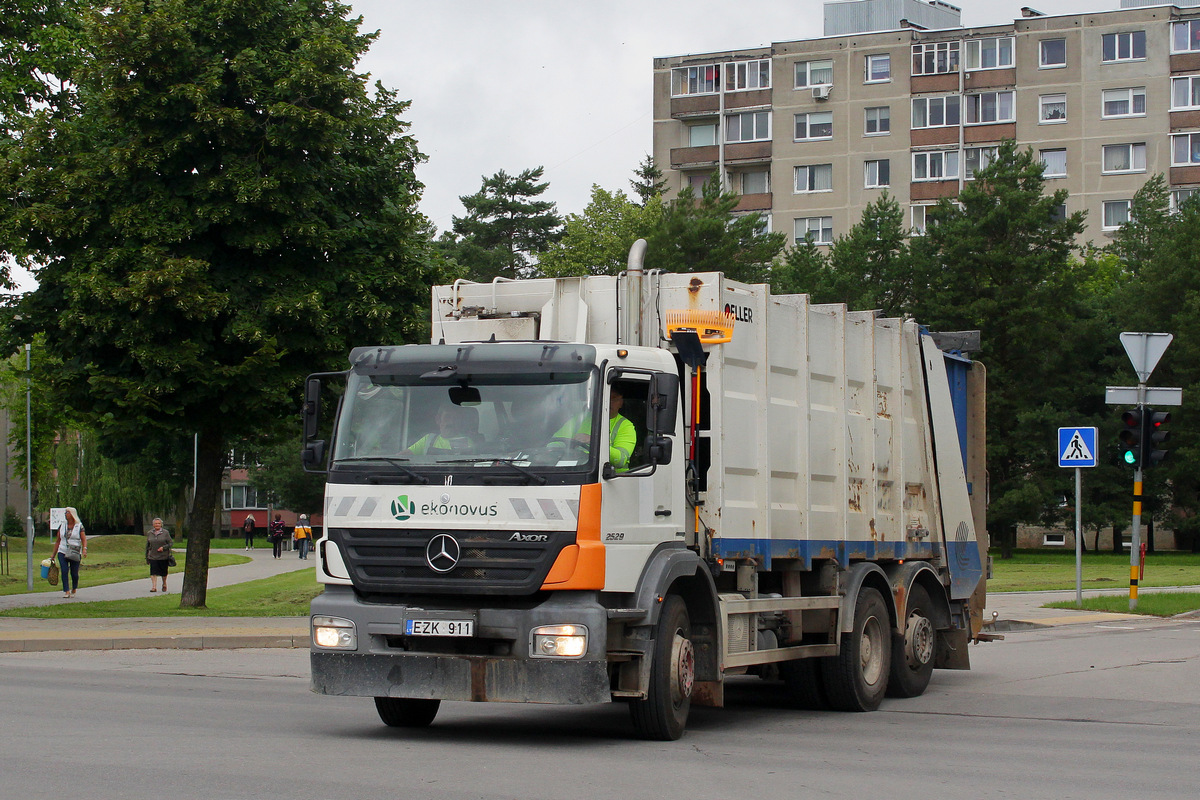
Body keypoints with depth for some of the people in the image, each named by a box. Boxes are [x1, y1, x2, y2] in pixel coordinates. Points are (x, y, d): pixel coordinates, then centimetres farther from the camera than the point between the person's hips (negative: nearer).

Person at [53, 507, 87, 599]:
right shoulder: (62, 526, 11)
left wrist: (84, 549, -24)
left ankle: (74, 590, 26)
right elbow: (57, 541, 15)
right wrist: (53, 555, 13)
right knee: (64, 571, -15)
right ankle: (66, 591, -17)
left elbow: (84, 539, -5)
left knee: (74, 573, 1)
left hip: (75, 553, -2)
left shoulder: (79, 526, 2)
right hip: (62, 552, 2)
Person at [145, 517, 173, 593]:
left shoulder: (165, 532, -1)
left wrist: (163, 547, -18)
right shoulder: (149, 533, 7)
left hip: (163, 556, -1)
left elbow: (170, 543, 0)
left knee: (163, 572, 9)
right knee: (153, 572, -12)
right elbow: (147, 545, 14)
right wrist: (147, 556, 13)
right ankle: (154, 587, -15)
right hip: (153, 556, 1)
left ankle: (164, 584, 32)